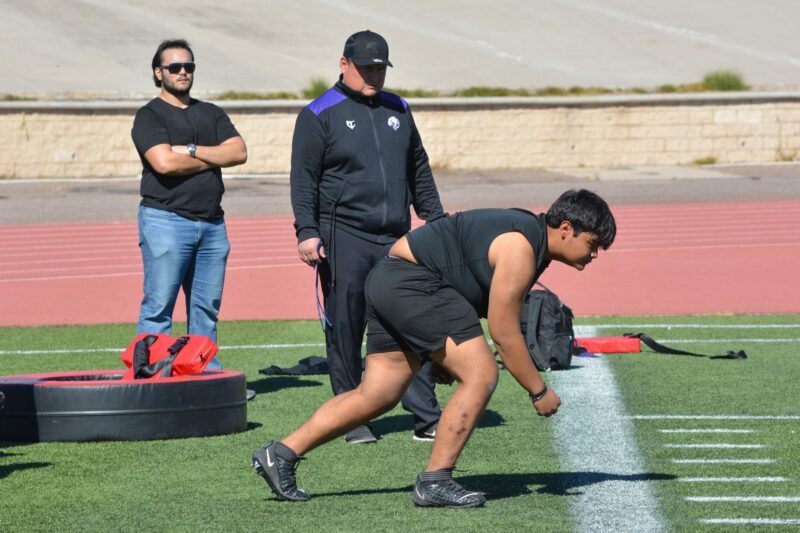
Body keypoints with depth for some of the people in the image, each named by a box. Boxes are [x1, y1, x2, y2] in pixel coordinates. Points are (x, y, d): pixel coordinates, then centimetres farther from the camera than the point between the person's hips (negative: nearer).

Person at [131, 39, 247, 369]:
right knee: (158, 308, -8)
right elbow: (164, 162, -16)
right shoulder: (150, 116, 0)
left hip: (211, 222, 6)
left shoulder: (212, 114, 19)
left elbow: (239, 152, 3)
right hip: (165, 220, -6)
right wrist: (213, 158, -2)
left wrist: (191, 150, -8)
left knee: (207, 307, 8)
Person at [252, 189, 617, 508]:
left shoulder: (528, 233, 15)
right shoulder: (520, 248, -17)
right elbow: (504, 333, -17)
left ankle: (280, 455, 9)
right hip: (412, 282, -11)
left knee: (376, 395, 9)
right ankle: (434, 483, -10)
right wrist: (539, 392, -9)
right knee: (480, 374, -13)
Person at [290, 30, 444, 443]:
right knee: (345, 331, 0)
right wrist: (307, 231, -13)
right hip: (343, 238, -4)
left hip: (396, 239, 4)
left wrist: (436, 219, 18)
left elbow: (419, 171, 23)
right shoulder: (320, 115, 0)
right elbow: (304, 178, -4)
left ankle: (427, 419, 1)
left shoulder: (397, 111, 16)